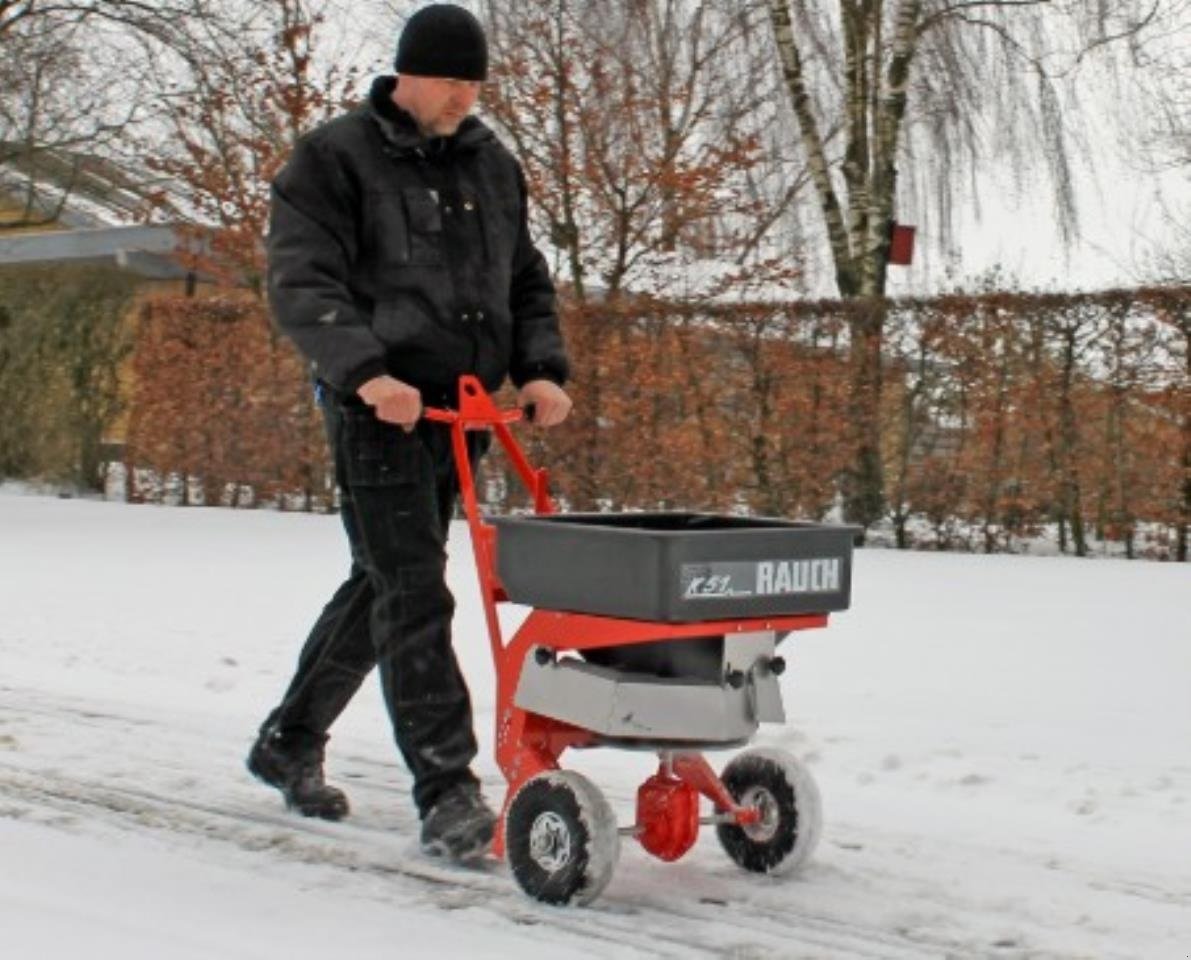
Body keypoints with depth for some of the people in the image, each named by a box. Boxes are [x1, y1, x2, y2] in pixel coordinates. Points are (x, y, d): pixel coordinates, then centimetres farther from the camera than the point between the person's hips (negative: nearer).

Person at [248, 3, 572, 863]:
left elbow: (527, 282, 21)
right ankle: (447, 793, -9)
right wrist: (363, 370, -28)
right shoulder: (335, 160, -3)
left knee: (381, 584, 15)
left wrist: (541, 370, 3)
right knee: (413, 592, -11)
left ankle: (291, 742, 33)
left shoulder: (493, 165, 16)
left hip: (458, 412, 7)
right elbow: (301, 282, -12)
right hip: (378, 409, -7)